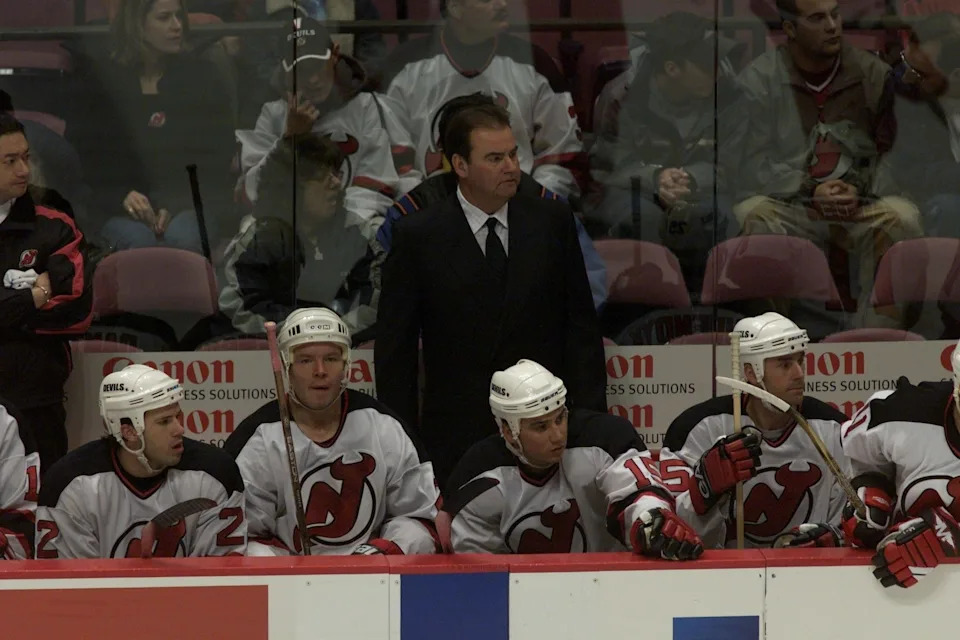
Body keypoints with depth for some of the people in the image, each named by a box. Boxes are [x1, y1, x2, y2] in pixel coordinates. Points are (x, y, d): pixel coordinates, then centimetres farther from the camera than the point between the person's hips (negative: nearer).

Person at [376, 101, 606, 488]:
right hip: (456, 439, -1)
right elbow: (395, 350, 4)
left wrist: (589, 416, 3)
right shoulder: (418, 237, 1)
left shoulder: (551, 222, 8)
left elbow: (581, 326, 10)